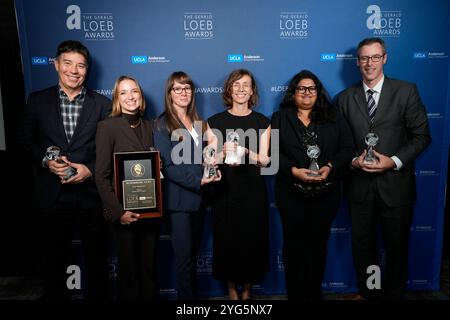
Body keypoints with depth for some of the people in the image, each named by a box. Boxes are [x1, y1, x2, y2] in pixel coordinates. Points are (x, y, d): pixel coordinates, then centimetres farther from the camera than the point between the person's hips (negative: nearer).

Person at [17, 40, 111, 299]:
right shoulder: (38, 100, 4)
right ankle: (55, 295, 37)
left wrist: (90, 169, -14)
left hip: (91, 191, -1)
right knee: (56, 256, 17)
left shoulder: (103, 104, 0)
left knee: (96, 256, 13)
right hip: (53, 193, 1)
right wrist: (46, 161, -10)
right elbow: (25, 139, 7)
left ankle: (97, 296, 32)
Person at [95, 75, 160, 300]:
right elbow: (101, 176, -10)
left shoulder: (149, 126, 7)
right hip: (125, 211, -4)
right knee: (128, 267, 12)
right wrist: (118, 211, -15)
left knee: (149, 267, 15)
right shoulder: (107, 126, -7)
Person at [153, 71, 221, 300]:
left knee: (193, 251, 15)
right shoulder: (163, 124, -6)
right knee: (184, 255, 0)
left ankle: (192, 293, 30)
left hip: (198, 197, 6)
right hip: (178, 199, -6)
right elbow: (167, 165, -13)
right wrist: (197, 180, -20)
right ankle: (187, 296, 17)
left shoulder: (198, 122, 13)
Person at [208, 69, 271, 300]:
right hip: (225, 191, 0)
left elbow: (264, 160, -1)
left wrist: (245, 152, -20)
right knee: (227, 241, 5)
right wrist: (224, 152, -21)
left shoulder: (262, 122, 5)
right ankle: (232, 290, 27)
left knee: (252, 241, 7)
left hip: (253, 191, 1)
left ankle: (247, 290, 29)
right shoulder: (216, 121, 3)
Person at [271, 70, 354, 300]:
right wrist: (294, 170, -17)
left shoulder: (333, 117, 8)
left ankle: (315, 293, 31)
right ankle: (295, 294, 26)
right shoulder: (280, 118, 4)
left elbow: (348, 149, 3)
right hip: (291, 194, -1)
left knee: (319, 243, 13)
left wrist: (330, 167, -14)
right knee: (294, 243, 8)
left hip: (326, 193, 2)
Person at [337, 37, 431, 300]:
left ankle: (394, 294, 37)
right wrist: (353, 160, -13)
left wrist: (394, 161, -16)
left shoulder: (406, 91, -2)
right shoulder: (345, 98, 4)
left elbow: (422, 135, -3)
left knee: (397, 247, 14)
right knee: (362, 247, 15)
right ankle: (368, 293, 38)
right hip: (360, 185, 2)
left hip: (395, 184, -2)